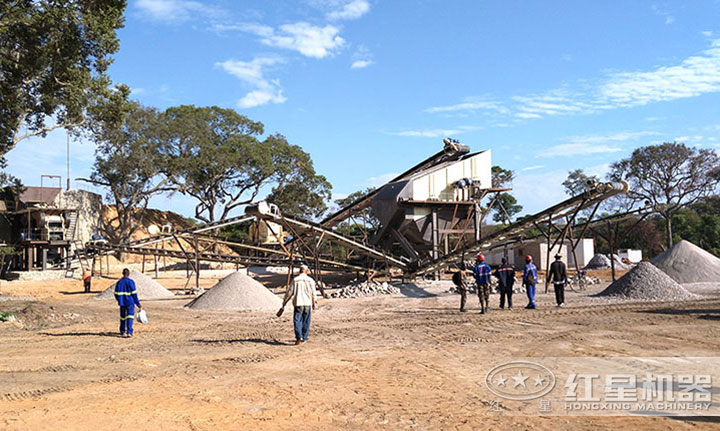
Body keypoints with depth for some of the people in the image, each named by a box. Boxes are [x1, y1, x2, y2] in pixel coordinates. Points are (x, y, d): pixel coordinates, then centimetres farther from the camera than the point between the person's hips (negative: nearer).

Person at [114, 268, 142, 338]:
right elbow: (134, 293, -9)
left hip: (122, 303, 4)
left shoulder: (119, 282, 3)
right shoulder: (131, 282, -9)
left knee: (122, 317, 17)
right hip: (130, 302, -4)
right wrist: (138, 303, -3)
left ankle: (122, 332, 27)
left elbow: (116, 294, 4)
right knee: (130, 317, -4)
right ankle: (129, 332, -15)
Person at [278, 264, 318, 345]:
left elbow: (289, 293, 1)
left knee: (297, 321, -2)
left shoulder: (295, 280, 0)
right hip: (307, 304, 2)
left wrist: (284, 303, 9)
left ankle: (299, 337, -18)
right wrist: (314, 303, 22)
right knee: (306, 322, 11)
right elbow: (313, 293, 5)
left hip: (298, 303, -1)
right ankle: (304, 338, 16)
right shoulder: (310, 280, 2)